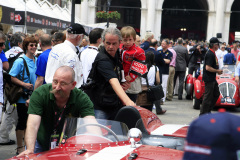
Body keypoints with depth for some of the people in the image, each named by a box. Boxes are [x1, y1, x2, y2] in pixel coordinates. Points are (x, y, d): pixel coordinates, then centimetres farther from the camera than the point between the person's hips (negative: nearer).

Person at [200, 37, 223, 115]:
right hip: (209, 79, -11)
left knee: (216, 94, 17)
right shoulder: (210, 54, -20)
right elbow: (208, 68, -25)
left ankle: (207, 110, 24)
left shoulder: (212, 53, 13)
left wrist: (218, 70, 10)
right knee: (208, 96, -4)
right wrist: (217, 71, -15)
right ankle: (203, 113, 5)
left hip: (212, 78, 11)